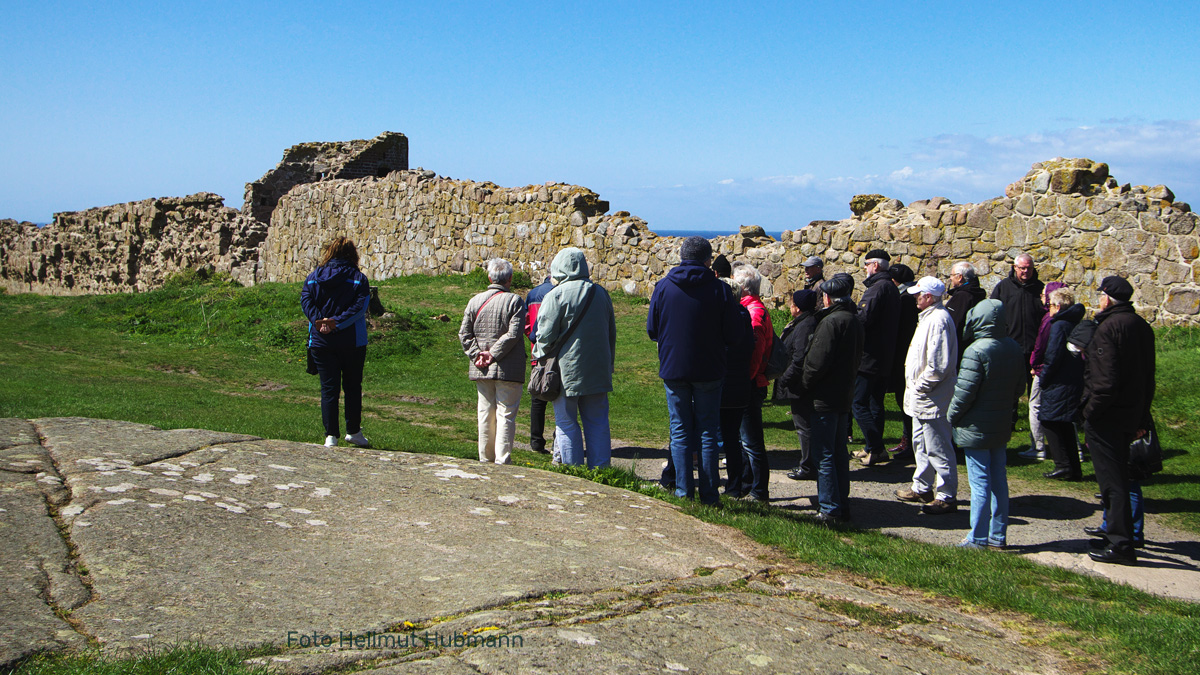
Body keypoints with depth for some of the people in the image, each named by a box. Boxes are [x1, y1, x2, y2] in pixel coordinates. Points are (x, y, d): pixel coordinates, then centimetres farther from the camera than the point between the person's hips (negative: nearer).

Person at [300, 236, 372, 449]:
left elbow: (306, 301, -9)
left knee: (328, 388, 4)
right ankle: (353, 431, 21)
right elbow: (360, 306, -16)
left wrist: (319, 320, -20)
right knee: (352, 387, 14)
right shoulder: (359, 279, -2)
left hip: (321, 343, 1)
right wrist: (337, 323, -20)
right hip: (352, 342, -1)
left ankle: (330, 436, -1)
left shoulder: (313, 278, 5)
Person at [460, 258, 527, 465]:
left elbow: (464, 334, 4)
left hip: (481, 370, 4)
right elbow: (513, 334, -15)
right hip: (508, 370, -4)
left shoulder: (475, 301, 6)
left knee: (485, 413, 13)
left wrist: (477, 355, 0)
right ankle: (502, 460, -1)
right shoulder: (515, 301, -7)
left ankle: (485, 458, 20)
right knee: (505, 414, 0)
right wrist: (494, 354, -11)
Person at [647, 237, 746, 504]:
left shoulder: (663, 287, -4)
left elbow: (652, 331, 3)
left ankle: (683, 491, 10)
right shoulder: (719, 289, -9)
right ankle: (709, 495, 10)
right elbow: (733, 335, -7)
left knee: (680, 432, 10)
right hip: (708, 370, -1)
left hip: (672, 369, 1)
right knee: (708, 432, 8)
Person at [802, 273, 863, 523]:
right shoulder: (856, 322, 10)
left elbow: (817, 362, -20)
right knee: (839, 453, 16)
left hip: (825, 399, -9)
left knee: (823, 456, -3)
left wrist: (805, 383, -6)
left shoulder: (831, 322, -18)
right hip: (845, 395, 9)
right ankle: (842, 505, 21)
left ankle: (830, 509, -1)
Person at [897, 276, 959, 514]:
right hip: (921, 396, 11)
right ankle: (922, 488, 33)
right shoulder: (928, 317, 14)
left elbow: (939, 364, -27)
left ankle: (947, 497, 1)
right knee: (921, 443, 21)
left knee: (938, 448, -5)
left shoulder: (938, 320, -20)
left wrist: (921, 386, -18)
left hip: (932, 397, -11)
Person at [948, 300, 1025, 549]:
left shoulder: (976, 351, -21)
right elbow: (1019, 387, 12)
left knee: (980, 483, -1)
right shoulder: (1013, 348, 4)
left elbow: (964, 392, -20)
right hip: (1002, 426, 7)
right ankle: (998, 535, 21)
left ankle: (978, 538, 6)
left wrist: (951, 416, -5)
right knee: (999, 480, 13)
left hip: (976, 429, -7)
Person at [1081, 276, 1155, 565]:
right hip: (1132, 415, 9)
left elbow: (1105, 380, -23)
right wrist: (1142, 419, 20)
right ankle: (1116, 529, 33)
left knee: (1112, 479, -5)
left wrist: (1090, 414, -14)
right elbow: (1148, 377, 15)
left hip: (1107, 416, -9)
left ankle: (1121, 544, -5)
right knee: (1119, 475, 21)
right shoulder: (1142, 326, 11)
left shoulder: (1108, 327, -17)